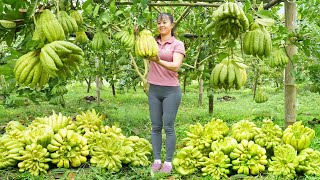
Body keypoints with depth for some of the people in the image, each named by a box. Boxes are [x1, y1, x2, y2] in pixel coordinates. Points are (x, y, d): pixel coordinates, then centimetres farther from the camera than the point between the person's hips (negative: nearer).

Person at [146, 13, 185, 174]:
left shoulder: (178, 44, -3)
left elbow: (176, 66, -16)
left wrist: (159, 61, -31)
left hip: (171, 91, -4)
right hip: (154, 90, 4)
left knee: (168, 127, -3)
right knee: (155, 127, 6)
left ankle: (168, 162, 6)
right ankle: (156, 160, 13)